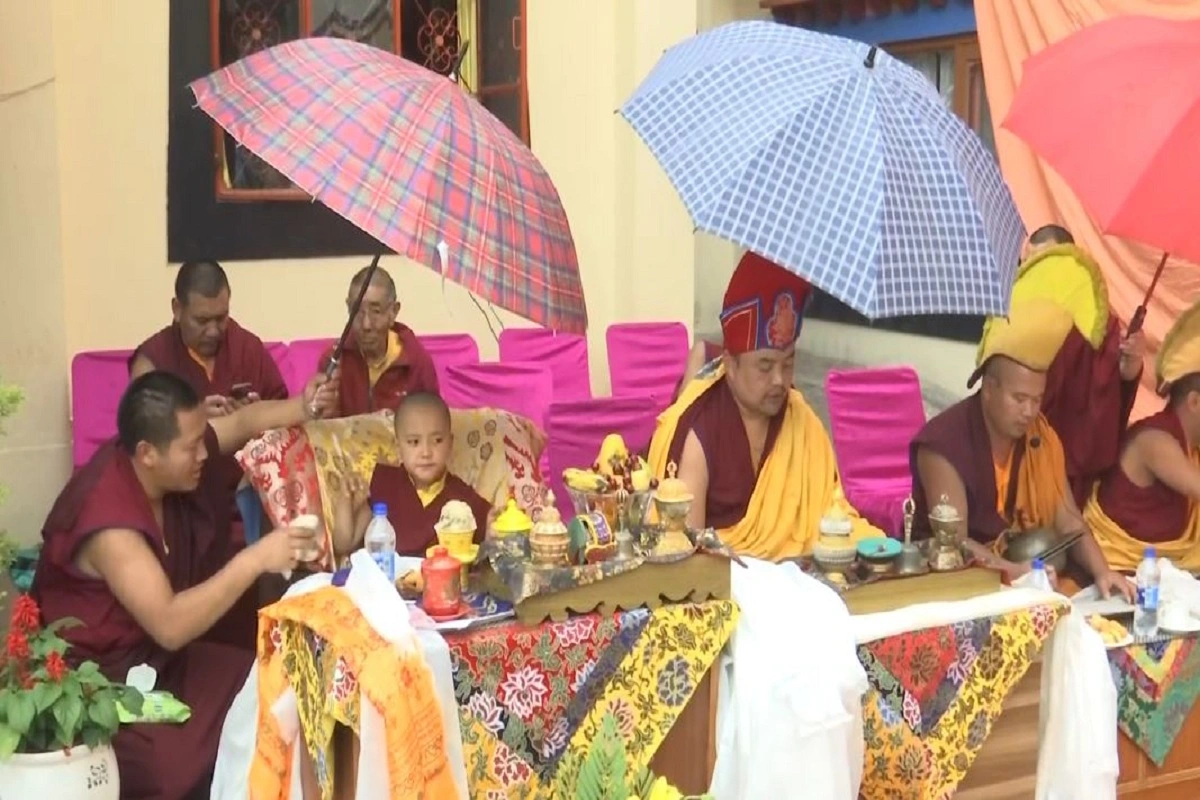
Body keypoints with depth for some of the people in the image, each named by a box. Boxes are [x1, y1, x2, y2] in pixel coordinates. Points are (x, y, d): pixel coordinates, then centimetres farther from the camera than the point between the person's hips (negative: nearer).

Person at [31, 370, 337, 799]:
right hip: (96, 682, -9)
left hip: (156, 656, 9)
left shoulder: (169, 450, -7)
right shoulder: (108, 520, -31)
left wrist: (302, 408, -10)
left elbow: (243, 421, 9)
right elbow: (170, 626, -36)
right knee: (182, 765, -31)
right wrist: (254, 560, -37)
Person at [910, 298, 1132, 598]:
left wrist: (1102, 572, -16)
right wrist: (1017, 572, -37)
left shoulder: (1041, 437, 0)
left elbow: (1068, 521, 1)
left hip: (1023, 570, 7)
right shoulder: (944, 443, -21)